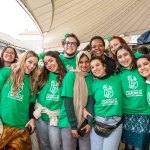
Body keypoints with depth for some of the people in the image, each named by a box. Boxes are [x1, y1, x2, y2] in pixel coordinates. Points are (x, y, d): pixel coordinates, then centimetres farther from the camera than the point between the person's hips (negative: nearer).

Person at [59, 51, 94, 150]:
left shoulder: (91, 77, 2)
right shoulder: (70, 75, -9)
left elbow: (90, 100, -2)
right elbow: (68, 101, -13)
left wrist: (90, 122, -11)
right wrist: (73, 125, -15)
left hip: (84, 121, 3)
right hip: (69, 121, -3)